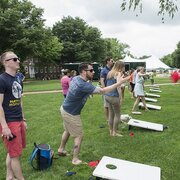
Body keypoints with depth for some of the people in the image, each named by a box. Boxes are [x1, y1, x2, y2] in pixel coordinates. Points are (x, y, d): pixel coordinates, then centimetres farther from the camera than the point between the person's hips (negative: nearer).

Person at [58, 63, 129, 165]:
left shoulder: (76, 78, -5)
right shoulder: (84, 85, -32)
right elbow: (103, 91, -34)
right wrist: (118, 83, -29)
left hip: (65, 109, 9)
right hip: (71, 114, -9)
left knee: (68, 131, 29)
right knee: (79, 136, 7)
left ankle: (61, 149, 47)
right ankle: (75, 159, 20)